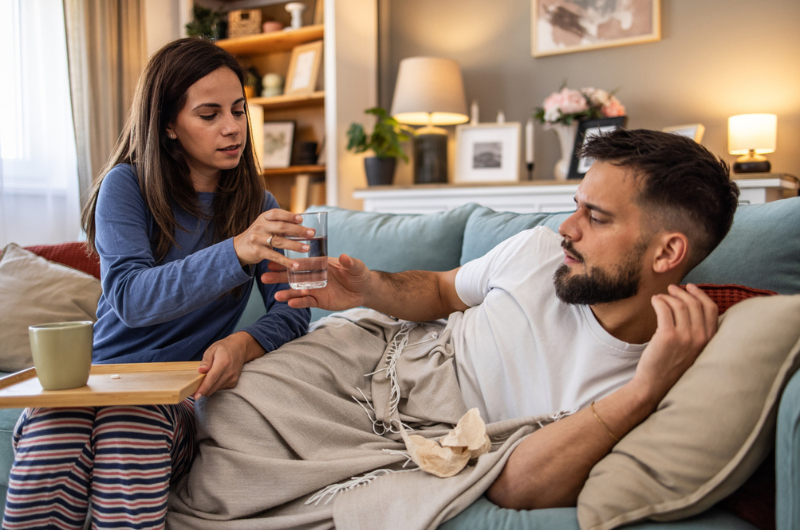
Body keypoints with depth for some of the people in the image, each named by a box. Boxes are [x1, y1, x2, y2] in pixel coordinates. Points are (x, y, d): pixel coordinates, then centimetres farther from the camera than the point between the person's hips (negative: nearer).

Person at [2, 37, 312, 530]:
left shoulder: (255, 205, 7)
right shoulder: (126, 185, -1)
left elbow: (292, 309, 3)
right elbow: (131, 298, -17)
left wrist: (245, 342, -21)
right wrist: (236, 253, -33)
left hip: (177, 395, 1)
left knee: (131, 429, -33)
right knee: (51, 433, -33)